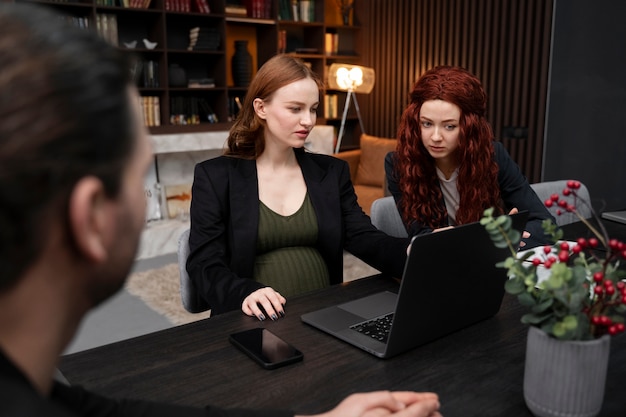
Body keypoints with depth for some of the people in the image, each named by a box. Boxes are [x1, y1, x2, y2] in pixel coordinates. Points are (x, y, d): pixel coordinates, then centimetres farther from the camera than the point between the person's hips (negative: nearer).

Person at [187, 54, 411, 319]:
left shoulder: (332, 172, 9)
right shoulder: (216, 176, 0)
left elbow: (363, 238, 0)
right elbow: (204, 264, -6)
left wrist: (414, 251, -21)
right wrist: (245, 293, -27)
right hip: (256, 321, -2)